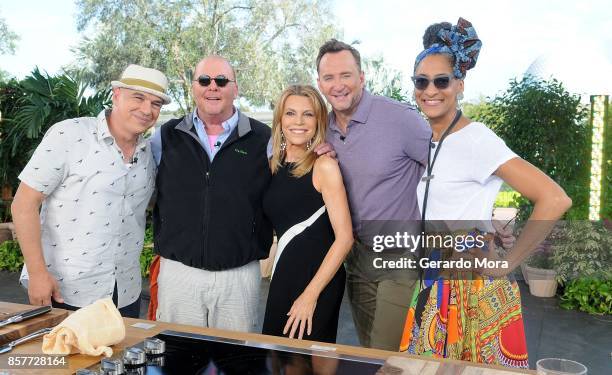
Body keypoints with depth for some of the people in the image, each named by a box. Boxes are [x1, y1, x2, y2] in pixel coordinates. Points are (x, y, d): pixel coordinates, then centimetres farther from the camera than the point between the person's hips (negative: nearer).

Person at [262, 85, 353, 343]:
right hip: (283, 275, 6)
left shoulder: (324, 166, -12)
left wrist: (311, 294, -18)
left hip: (318, 277, -6)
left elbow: (344, 237, -16)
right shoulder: (272, 164, 6)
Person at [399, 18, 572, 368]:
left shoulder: (474, 138, -15)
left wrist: (507, 263, -16)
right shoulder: (425, 141, 7)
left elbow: (555, 199, -21)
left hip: (472, 288, -7)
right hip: (434, 286, 7)